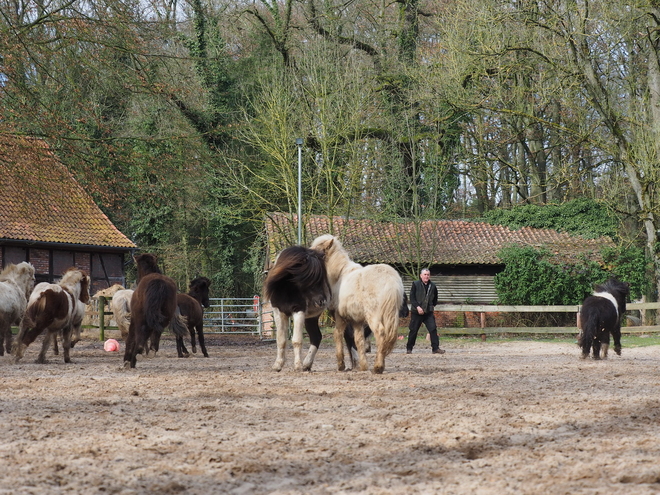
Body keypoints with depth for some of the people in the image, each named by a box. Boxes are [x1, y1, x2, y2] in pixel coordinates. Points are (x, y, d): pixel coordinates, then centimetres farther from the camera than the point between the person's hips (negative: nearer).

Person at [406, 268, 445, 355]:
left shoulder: (432, 286, 8)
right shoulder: (415, 284, 0)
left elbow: (435, 299, 22)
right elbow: (412, 298, -5)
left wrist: (431, 306, 12)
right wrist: (417, 307, -16)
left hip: (428, 312, 2)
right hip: (416, 312, -2)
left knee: (433, 329, -8)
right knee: (413, 330, 2)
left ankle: (435, 348, -5)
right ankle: (409, 348, 13)